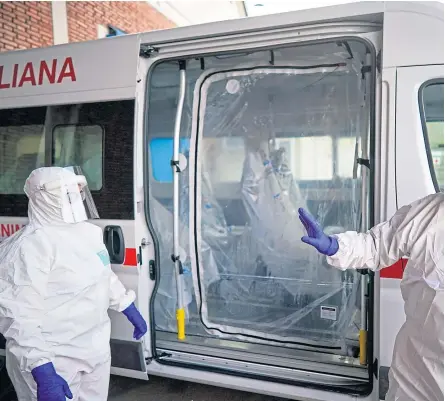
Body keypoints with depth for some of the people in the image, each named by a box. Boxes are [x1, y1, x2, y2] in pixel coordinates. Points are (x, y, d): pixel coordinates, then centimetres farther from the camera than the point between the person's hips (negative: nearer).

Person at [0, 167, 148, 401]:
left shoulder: (88, 232, 3)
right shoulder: (31, 245, -22)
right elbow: (19, 315, -26)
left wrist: (132, 312, 21)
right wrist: (42, 372, -29)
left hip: (96, 349, 8)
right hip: (54, 361, -8)